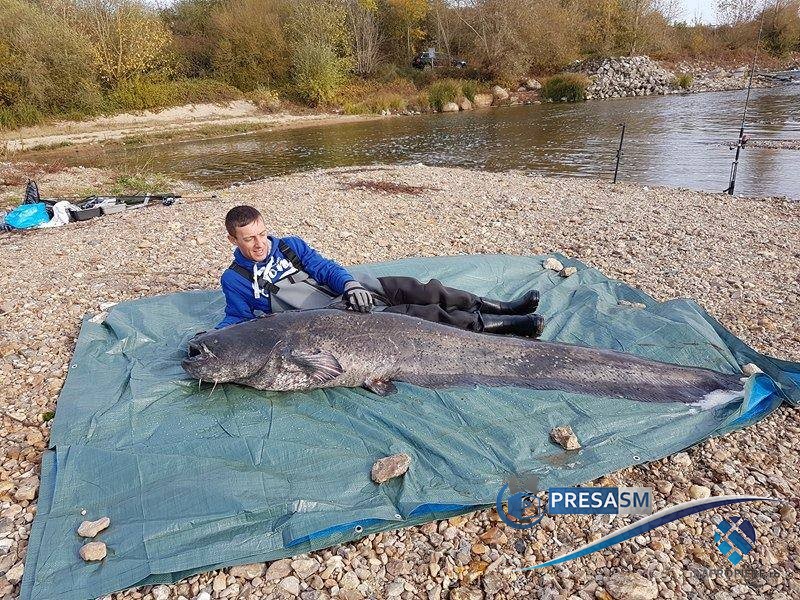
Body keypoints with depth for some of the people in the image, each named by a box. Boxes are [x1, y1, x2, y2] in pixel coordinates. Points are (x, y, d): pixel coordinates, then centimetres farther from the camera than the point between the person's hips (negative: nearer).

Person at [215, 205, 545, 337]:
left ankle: (501, 307, -8)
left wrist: (349, 284, -16)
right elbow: (238, 318, 9)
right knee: (406, 316, -22)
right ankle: (491, 324, -23)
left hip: (345, 290, 5)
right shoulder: (234, 279, 8)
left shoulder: (291, 245, 14)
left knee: (411, 289, -16)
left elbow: (325, 267, 5)